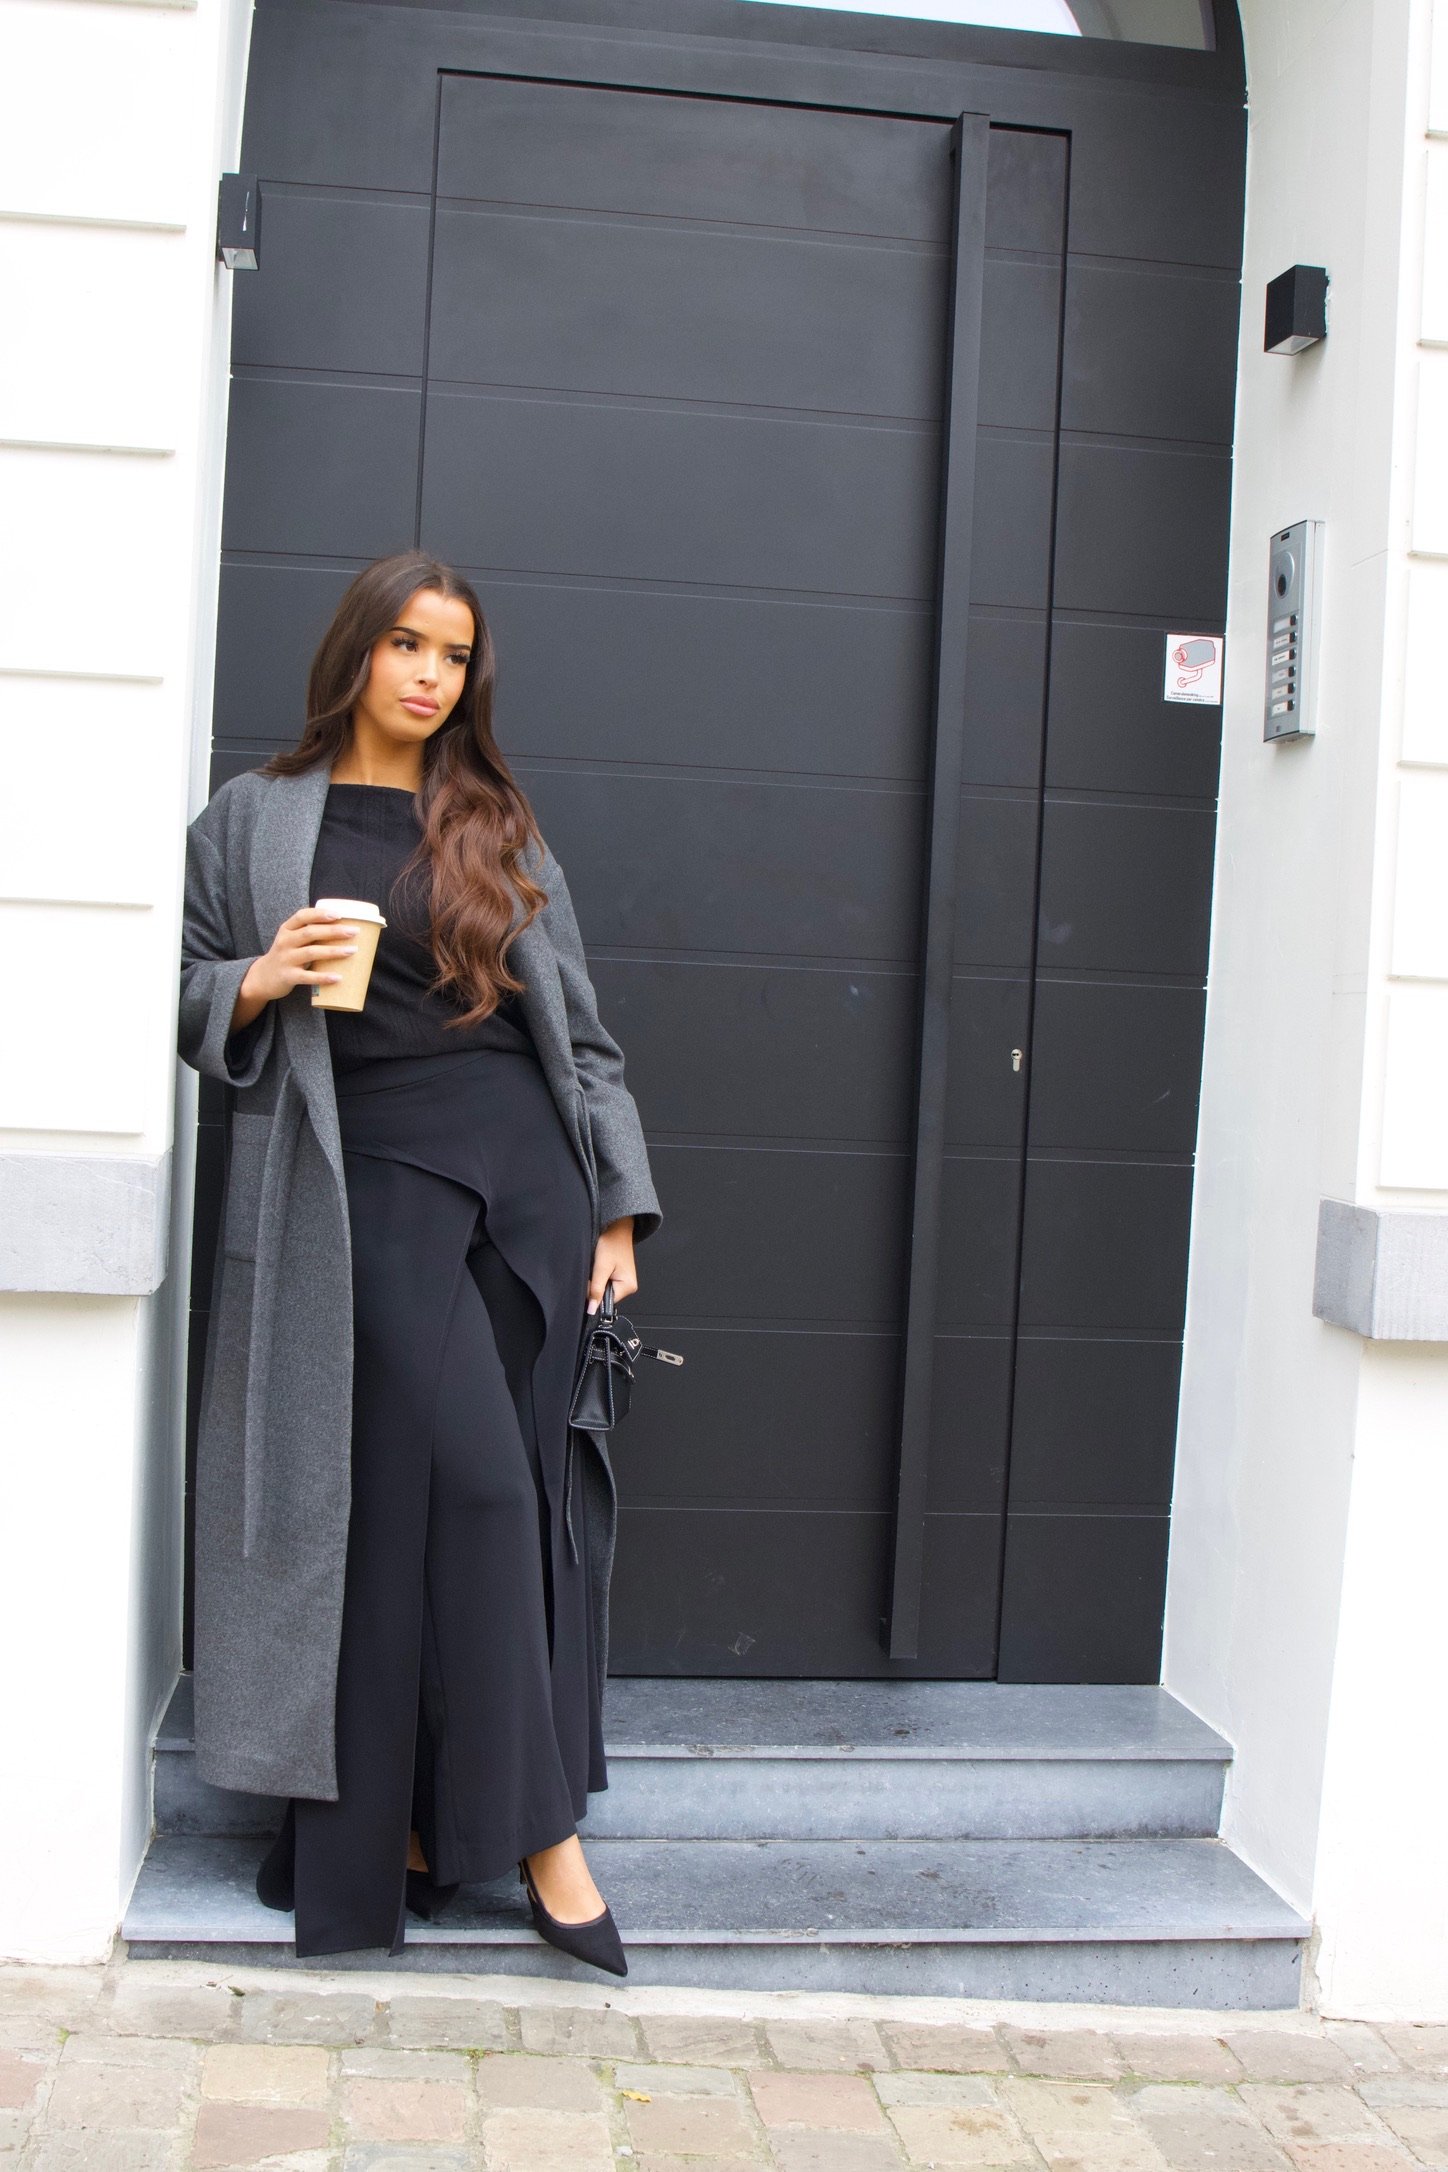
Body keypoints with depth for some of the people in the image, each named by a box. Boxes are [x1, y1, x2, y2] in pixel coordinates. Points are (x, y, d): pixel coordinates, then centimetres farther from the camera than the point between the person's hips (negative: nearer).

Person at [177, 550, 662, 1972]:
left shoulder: (498, 829, 15)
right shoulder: (253, 818, 11)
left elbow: (575, 1022, 13)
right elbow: (188, 999, 12)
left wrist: (617, 1208, 6)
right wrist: (266, 977, -10)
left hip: (519, 1165, 3)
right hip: (369, 1174, -3)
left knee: (473, 1494, 2)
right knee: (466, 1478, -13)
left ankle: (413, 1811, 13)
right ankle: (537, 1826, -3)